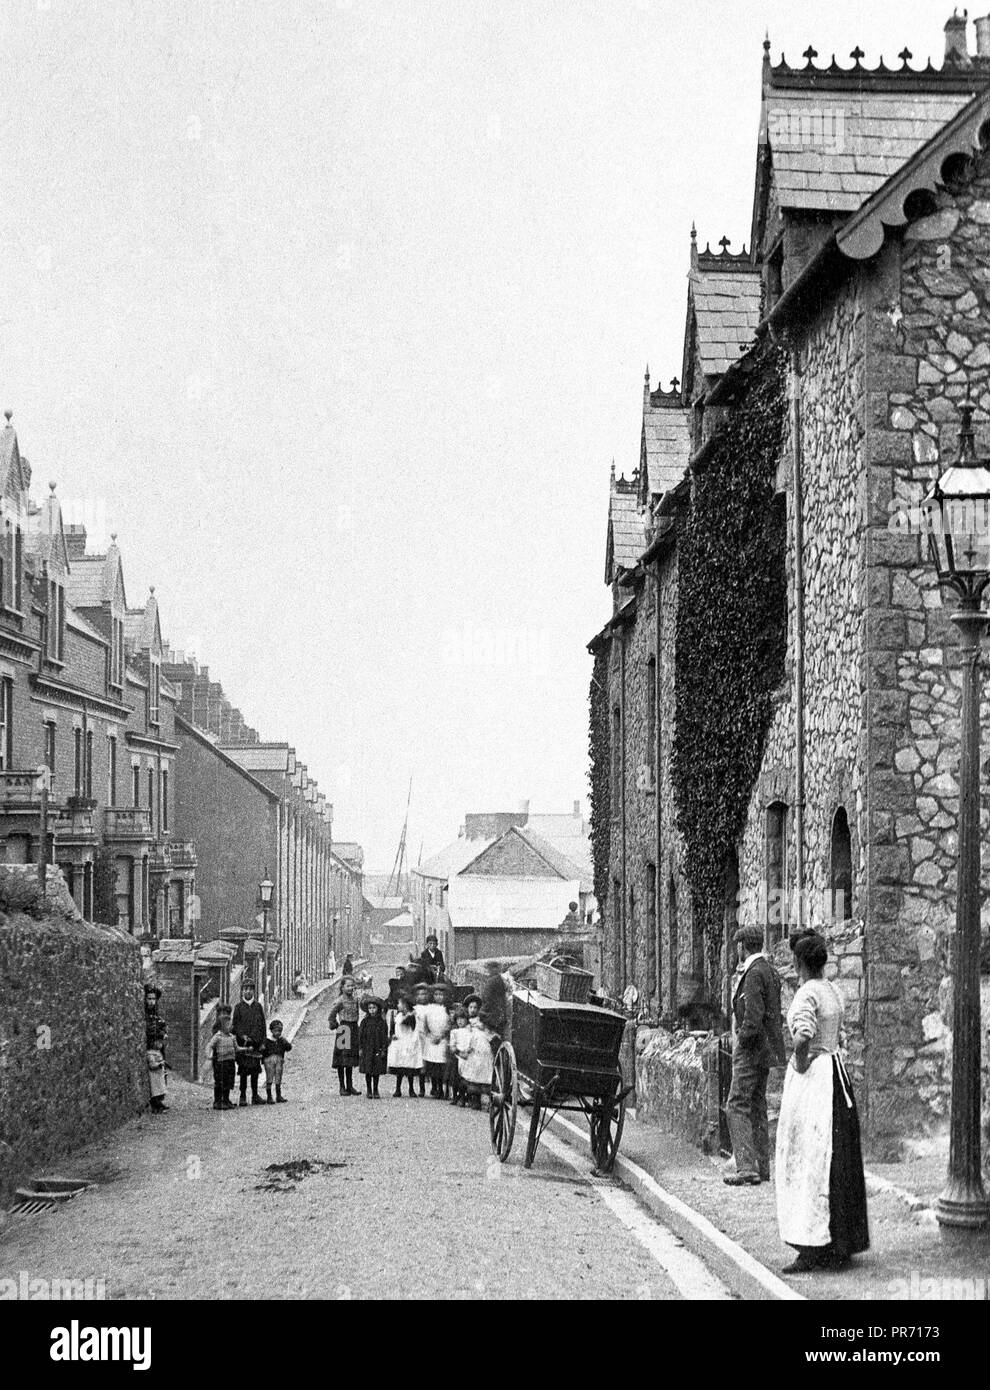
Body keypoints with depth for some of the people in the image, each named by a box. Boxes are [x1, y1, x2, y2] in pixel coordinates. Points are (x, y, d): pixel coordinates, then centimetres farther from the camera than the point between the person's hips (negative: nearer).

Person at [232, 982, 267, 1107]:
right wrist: (242, 1036, -14)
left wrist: (263, 1041, 6)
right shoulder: (239, 1007, 3)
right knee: (244, 1070, -5)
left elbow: (263, 1025, 12)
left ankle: (255, 1096, 14)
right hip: (243, 1043, -3)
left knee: (255, 1070, 6)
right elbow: (235, 1025, 2)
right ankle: (243, 1096, 1)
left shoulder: (258, 1006, 10)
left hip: (256, 1043, 3)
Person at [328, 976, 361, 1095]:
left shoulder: (354, 1000, 9)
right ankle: (342, 1087, 3)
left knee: (351, 1060, 11)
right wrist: (334, 1025, -9)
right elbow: (332, 1014, -9)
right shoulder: (340, 1000, -9)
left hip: (354, 1028, 6)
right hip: (343, 1029, -6)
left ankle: (350, 1085, 17)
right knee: (342, 1060, -2)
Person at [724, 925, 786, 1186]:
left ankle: (747, 1167, -15)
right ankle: (762, 1169, 15)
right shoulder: (770, 972, 14)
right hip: (765, 1050, 10)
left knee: (736, 1107, -9)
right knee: (757, 1108, 13)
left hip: (751, 1048, -10)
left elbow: (753, 1017, -23)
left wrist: (742, 1038, -9)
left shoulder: (754, 974, -17)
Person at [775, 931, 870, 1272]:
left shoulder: (806, 994, -15)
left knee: (809, 1163, -4)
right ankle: (841, 1245, 19)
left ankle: (812, 1250, -3)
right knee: (839, 1162, 12)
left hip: (811, 1077, -9)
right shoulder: (832, 991, 12)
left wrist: (799, 1066, -15)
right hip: (836, 1072, 9)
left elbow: (803, 1037, -30)